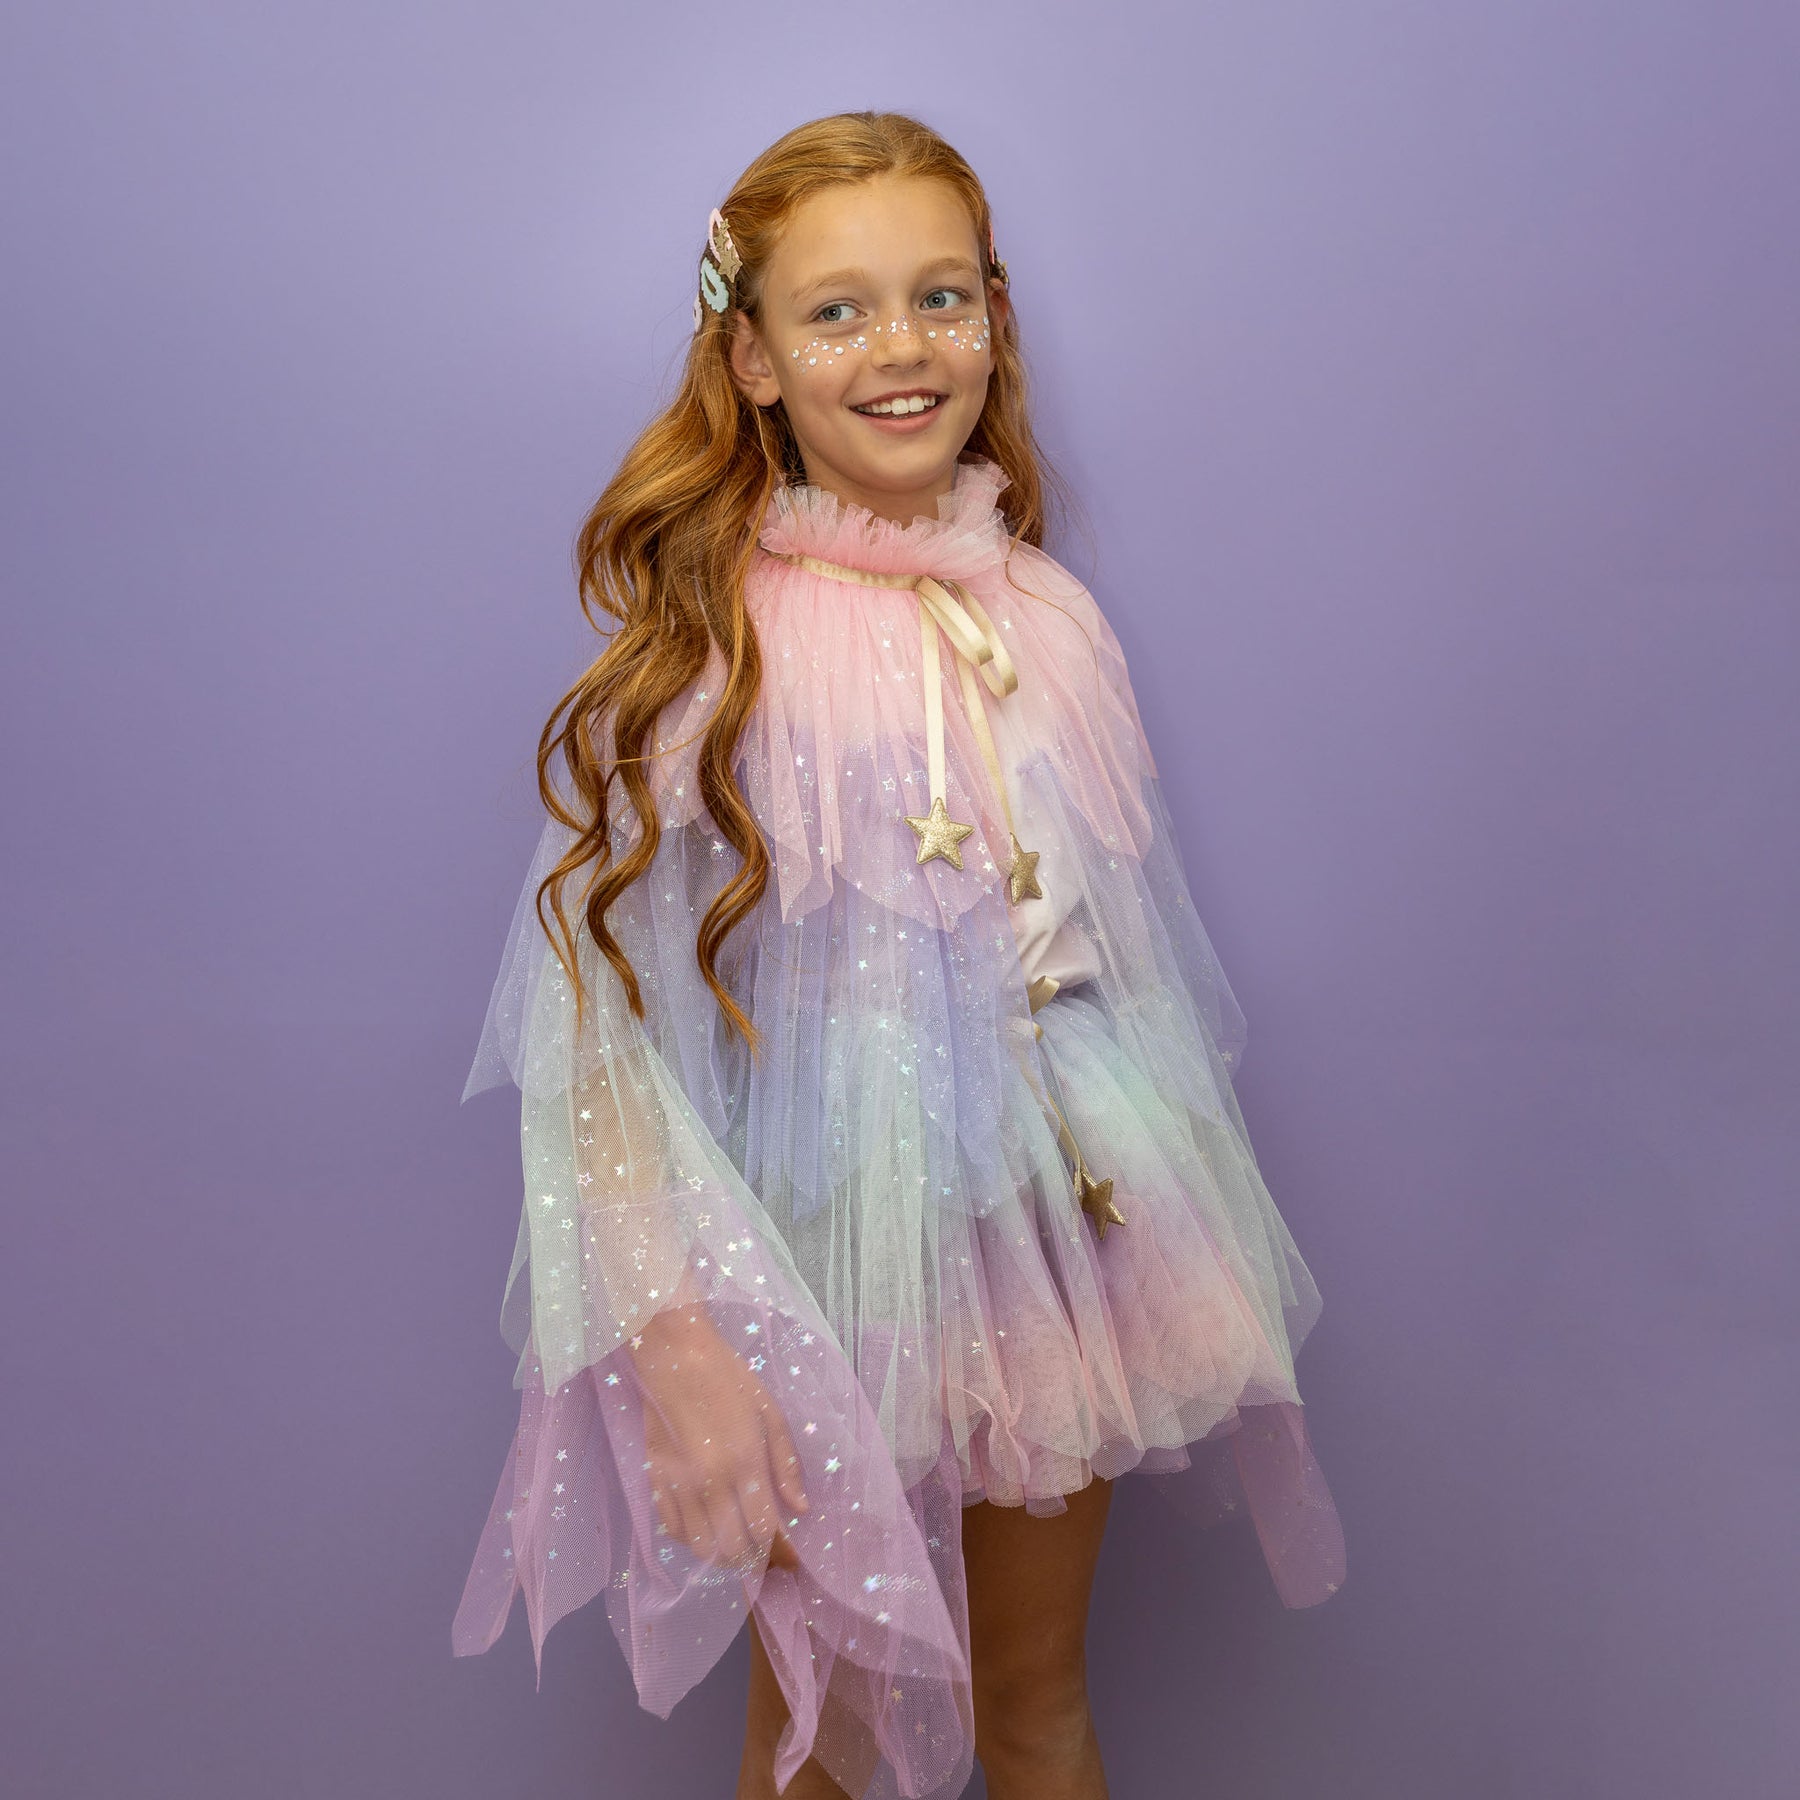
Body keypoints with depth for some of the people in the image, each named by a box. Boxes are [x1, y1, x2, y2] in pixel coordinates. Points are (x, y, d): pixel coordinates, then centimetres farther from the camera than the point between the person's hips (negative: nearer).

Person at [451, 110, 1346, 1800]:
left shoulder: (1049, 615, 1)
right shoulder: (706, 638, -13)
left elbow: (1128, 952, 9)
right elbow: (595, 999, -17)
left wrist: (1184, 1249, 11)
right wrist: (670, 1336, -23)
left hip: (1062, 1228, 4)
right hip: (828, 1260, -4)